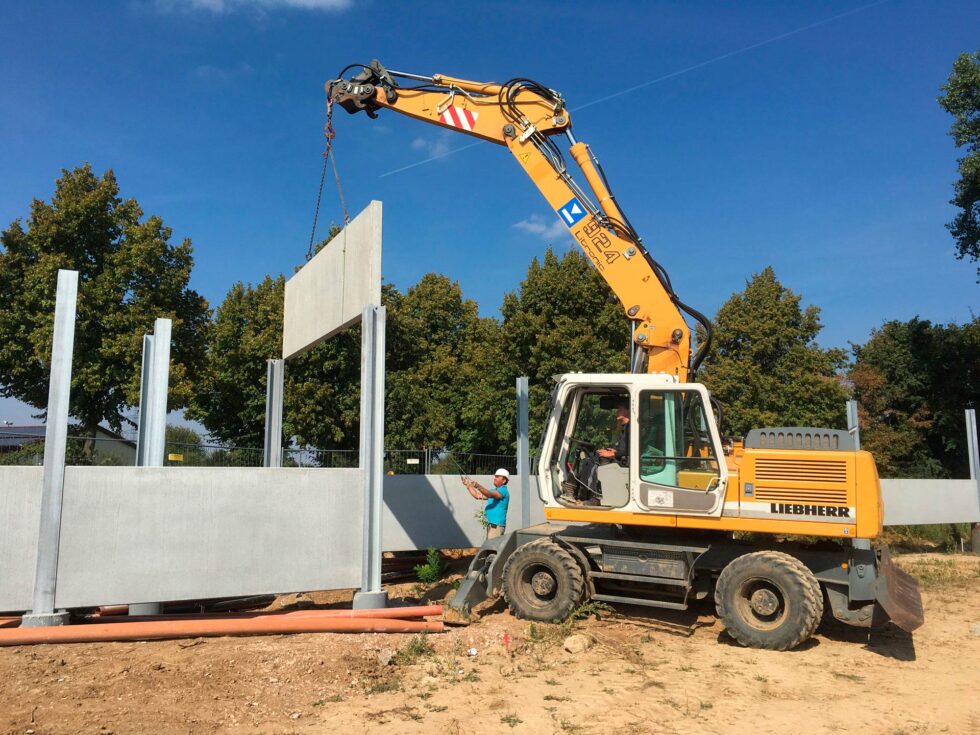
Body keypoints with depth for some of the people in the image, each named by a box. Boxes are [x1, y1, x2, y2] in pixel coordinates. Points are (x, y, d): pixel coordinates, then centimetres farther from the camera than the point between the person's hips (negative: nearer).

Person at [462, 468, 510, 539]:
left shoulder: (503, 491, -11)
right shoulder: (494, 490, 19)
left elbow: (490, 495, -28)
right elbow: (478, 496, 20)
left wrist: (478, 486, -41)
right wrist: (468, 485, 11)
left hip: (497, 525, -10)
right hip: (491, 524, 10)